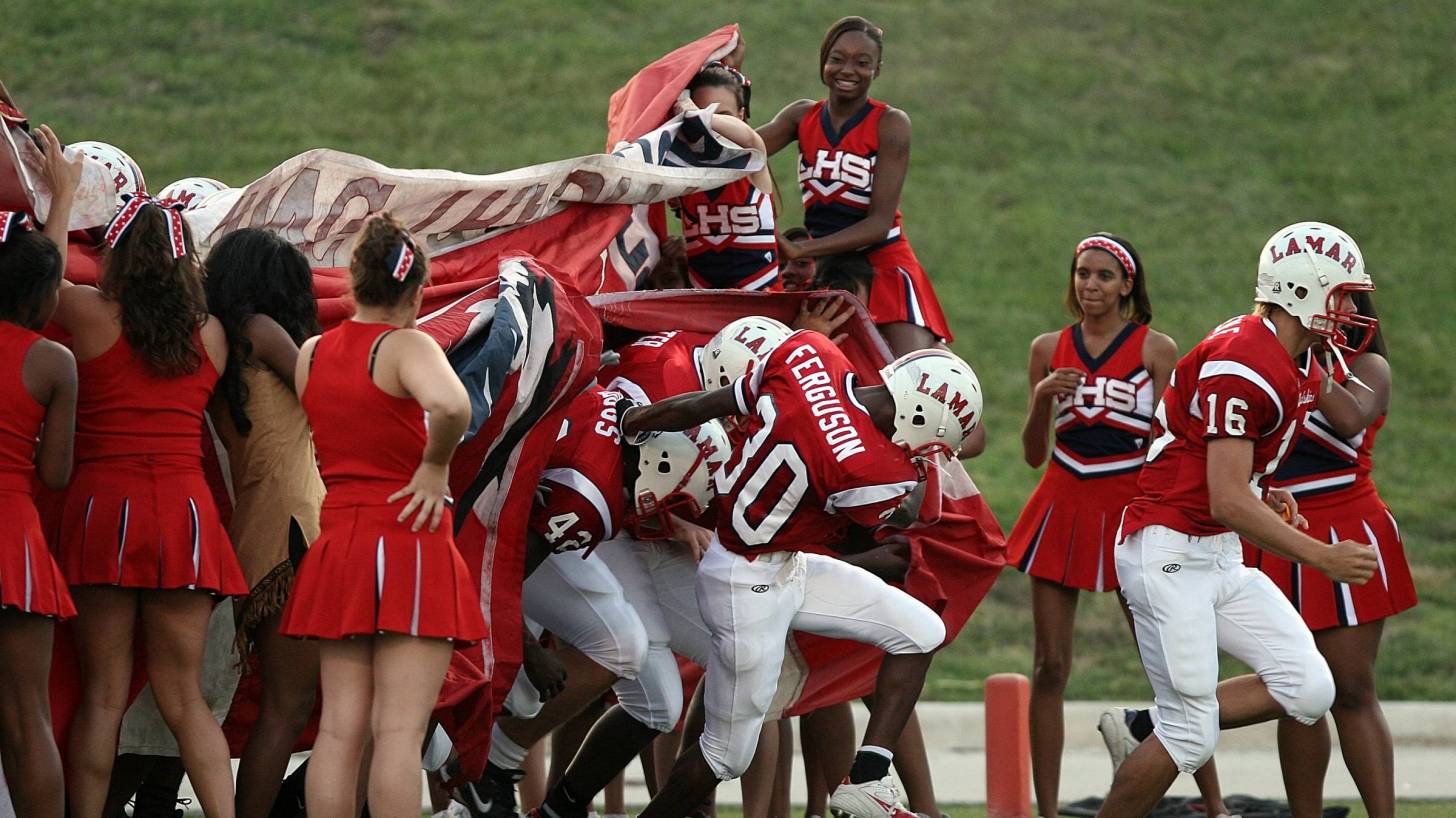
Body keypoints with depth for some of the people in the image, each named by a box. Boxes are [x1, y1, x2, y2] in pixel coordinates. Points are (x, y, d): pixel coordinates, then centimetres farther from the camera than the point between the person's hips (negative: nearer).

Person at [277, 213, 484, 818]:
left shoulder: (311, 353, 9)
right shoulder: (406, 345, -11)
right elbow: (450, 406, -31)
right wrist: (435, 466, -16)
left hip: (337, 543, 6)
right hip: (408, 541, -6)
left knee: (339, 728, 6)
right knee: (399, 731, -8)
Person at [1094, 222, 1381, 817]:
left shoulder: (1300, 369, 10)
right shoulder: (1242, 364, -21)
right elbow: (1226, 503, -24)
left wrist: (1267, 496, 5)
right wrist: (1323, 558, -21)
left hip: (1220, 557, 9)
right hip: (1171, 552, -9)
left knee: (1308, 689, -1)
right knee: (1191, 735, -7)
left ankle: (1142, 734, 11)